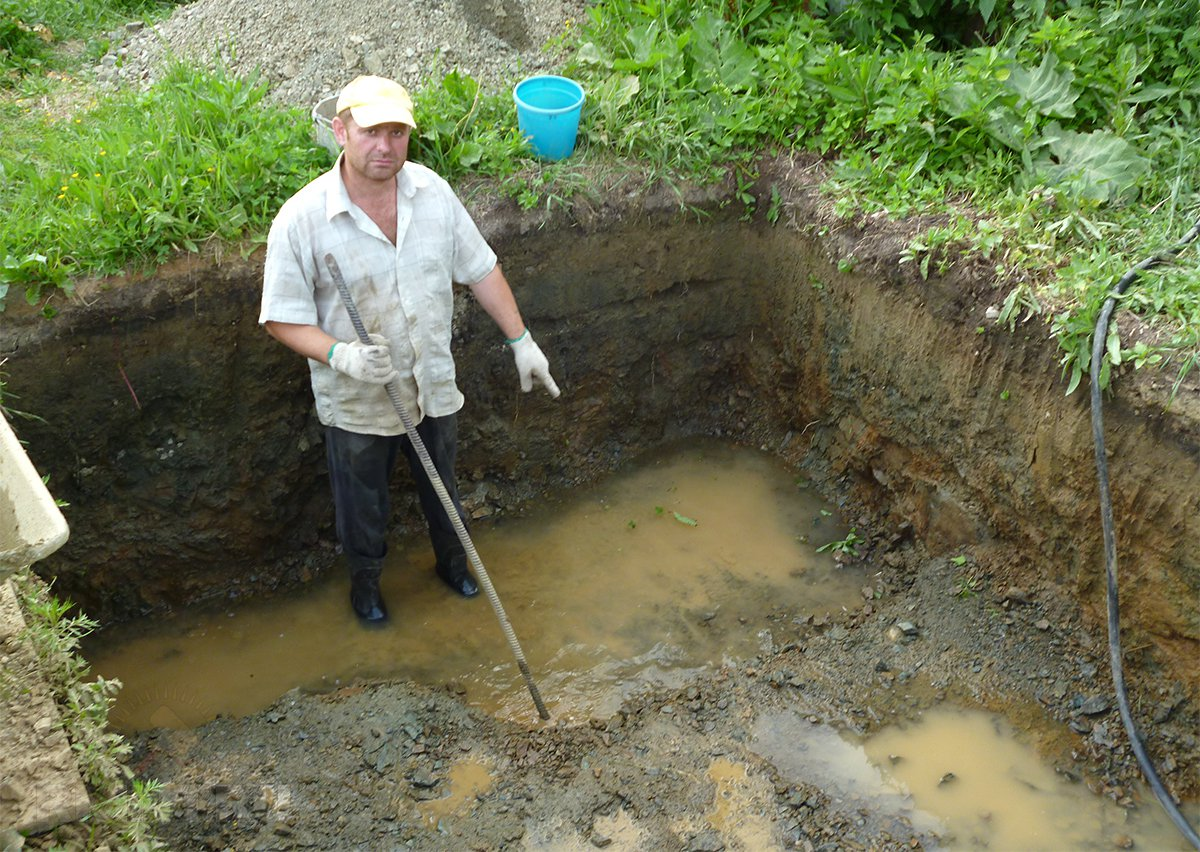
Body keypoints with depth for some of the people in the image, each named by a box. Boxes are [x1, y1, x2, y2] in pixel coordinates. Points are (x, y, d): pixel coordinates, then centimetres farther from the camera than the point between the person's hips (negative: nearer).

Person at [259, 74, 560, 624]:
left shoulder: (432, 192, -10)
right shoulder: (300, 220, -22)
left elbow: (480, 269, 1)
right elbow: (282, 319, -16)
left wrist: (520, 340, 2)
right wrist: (341, 355, -33)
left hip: (433, 387, 3)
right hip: (357, 403, -3)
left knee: (443, 489, 27)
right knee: (362, 507, 21)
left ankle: (452, 560, 56)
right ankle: (365, 580, 50)